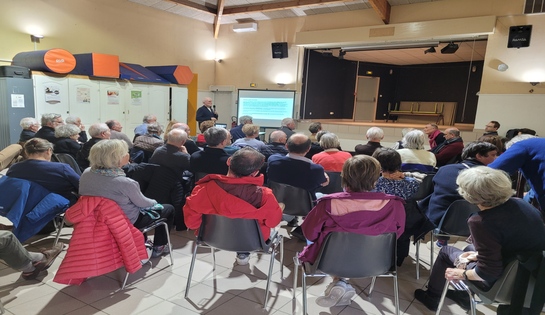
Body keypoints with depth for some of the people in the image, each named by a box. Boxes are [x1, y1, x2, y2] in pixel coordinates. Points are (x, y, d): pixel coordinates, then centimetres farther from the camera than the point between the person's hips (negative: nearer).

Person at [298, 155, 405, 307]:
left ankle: (340, 283, 14)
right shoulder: (394, 205, -22)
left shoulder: (329, 204, -28)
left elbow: (310, 233, -12)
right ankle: (342, 286, 20)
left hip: (332, 261, -3)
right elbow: (397, 233, -2)